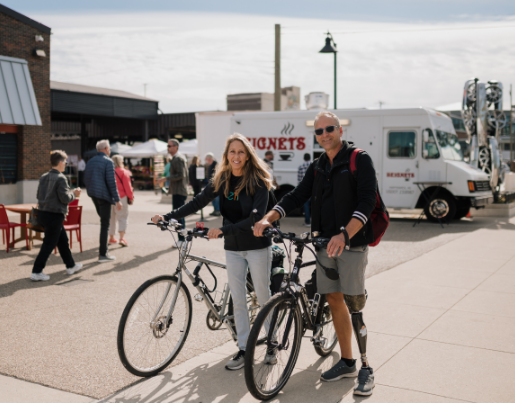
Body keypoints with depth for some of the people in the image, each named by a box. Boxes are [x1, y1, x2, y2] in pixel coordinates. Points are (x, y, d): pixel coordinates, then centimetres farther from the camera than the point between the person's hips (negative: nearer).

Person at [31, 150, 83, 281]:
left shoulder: (43, 177, 8)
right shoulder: (60, 178, -15)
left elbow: (39, 195, 13)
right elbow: (65, 198, -19)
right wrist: (74, 194, 1)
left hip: (43, 213, 9)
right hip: (55, 215, -9)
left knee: (62, 239, 20)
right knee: (49, 244, -1)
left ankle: (71, 266, 31)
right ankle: (36, 272, 0)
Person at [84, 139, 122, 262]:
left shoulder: (90, 161, 12)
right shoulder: (108, 162, -11)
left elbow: (86, 179, 14)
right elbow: (111, 182, -15)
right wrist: (117, 199, -12)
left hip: (93, 195, 7)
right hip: (104, 195, -7)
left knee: (104, 221, 22)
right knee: (105, 224, -2)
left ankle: (103, 248, 24)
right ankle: (102, 254, 0)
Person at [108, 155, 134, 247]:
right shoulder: (124, 172, -9)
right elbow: (127, 186, -10)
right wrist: (130, 197, -1)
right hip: (121, 198, -5)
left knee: (111, 218, 16)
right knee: (123, 217, -2)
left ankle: (111, 238, 23)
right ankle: (122, 238, -14)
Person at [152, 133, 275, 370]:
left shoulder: (258, 181, -14)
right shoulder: (221, 180, 2)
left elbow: (257, 216, -23)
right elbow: (197, 203, 4)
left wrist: (224, 229, -31)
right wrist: (167, 217, -6)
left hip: (257, 246, -4)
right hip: (233, 248, 4)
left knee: (263, 297, 6)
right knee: (238, 300, 6)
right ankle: (243, 349, 16)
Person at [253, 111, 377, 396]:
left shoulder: (359, 160, -6)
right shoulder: (317, 168, 14)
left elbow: (366, 201, -17)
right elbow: (297, 196, 8)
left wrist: (344, 234, -31)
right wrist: (268, 218, -7)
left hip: (352, 242, -6)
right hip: (325, 243, 6)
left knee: (353, 305, -7)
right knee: (334, 300, 10)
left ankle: (366, 369, 5)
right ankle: (346, 362, 23)